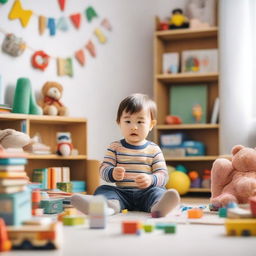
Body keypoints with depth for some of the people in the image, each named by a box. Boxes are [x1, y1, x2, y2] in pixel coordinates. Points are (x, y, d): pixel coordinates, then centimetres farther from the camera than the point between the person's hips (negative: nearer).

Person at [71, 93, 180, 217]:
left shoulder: (154, 150, 9)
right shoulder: (115, 147, 12)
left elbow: (163, 175, 1)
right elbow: (103, 169, 3)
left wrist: (151, 179, -22)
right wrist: (112, 173, -21)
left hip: (145, 193, -2)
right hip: (121, 193, 2)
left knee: (158, 191, -30)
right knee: (103, 189, -22)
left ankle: (158, 206, -63)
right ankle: (111, 205, -54)